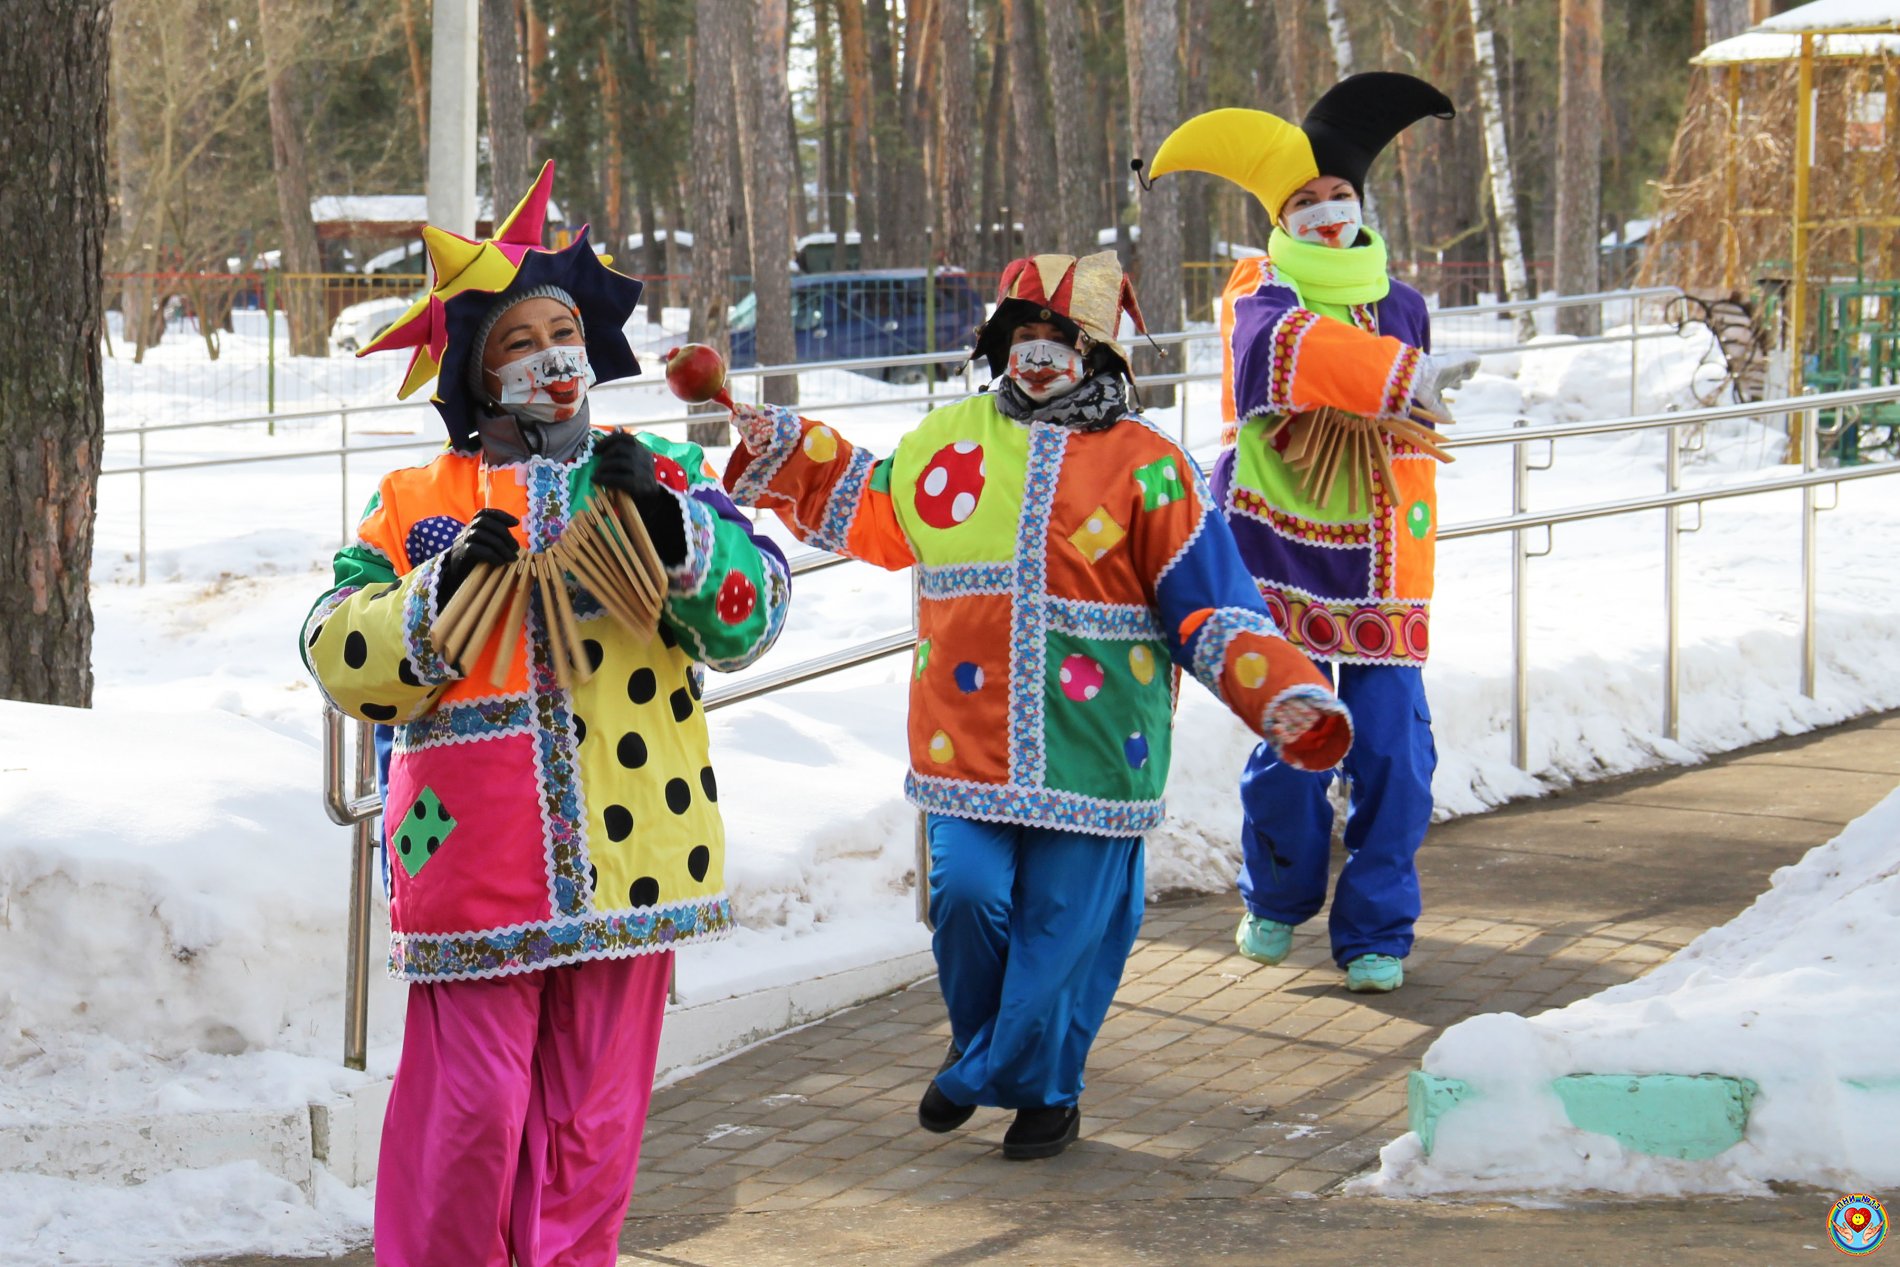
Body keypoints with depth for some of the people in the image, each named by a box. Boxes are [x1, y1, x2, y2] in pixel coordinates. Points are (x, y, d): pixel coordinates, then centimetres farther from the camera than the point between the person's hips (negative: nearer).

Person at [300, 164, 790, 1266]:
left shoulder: (656, 476, 9)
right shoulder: (418, 504, 6)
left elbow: (749, 618, 0)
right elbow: (343, 665, 1)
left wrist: (672, 523, -15)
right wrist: (444, 590, -14)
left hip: (626, 849, 2)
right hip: (479, 867, -1)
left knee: (596, 1114, 6)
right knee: (475, 1110, -4)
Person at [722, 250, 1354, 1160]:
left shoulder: (1145, 466, 0)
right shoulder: (948, 440, 11)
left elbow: (1209, 605, -2)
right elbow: (869, 515, 29)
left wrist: (1284, 695, -14)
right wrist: (776, 451, 24)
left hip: (1089, 745, -2)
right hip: (966, 738, 2)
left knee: (1064, 924, 2)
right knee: (967, 894, -8)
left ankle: (1038, 1086, 25)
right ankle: (980, 1046, 22)